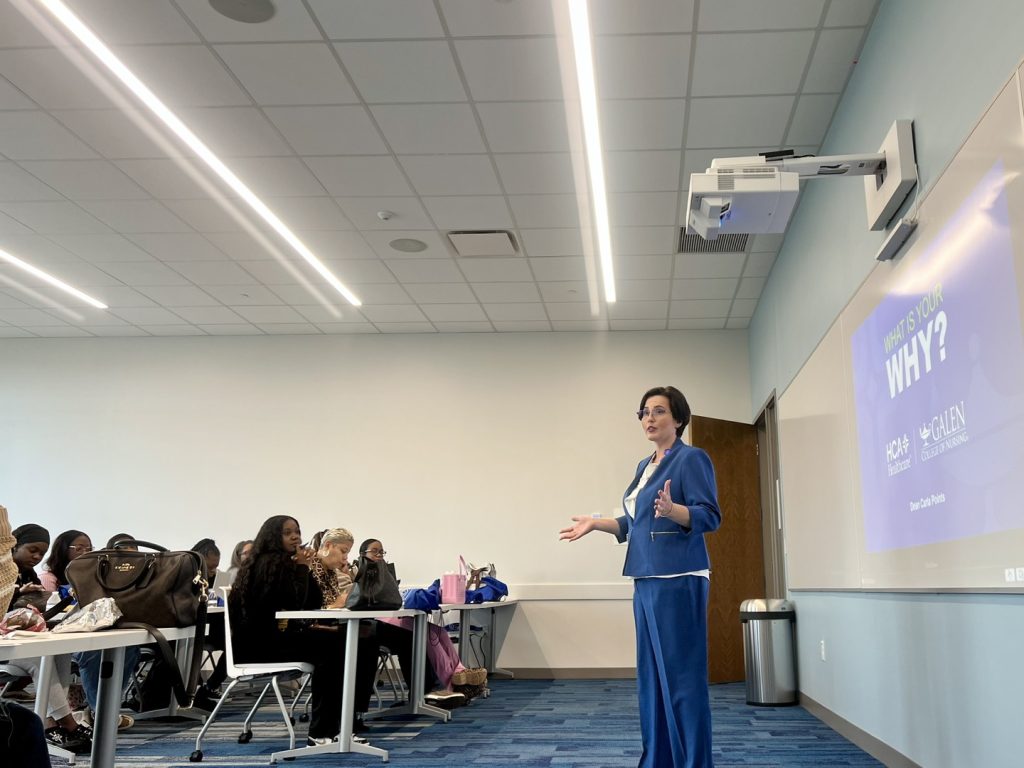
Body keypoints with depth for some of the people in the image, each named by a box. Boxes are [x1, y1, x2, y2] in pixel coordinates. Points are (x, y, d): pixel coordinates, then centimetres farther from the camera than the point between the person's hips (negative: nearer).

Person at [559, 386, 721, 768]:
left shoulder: (692, 458, -7)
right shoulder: (645, 466, 18)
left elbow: (709, 517, -15)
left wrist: (672, 510, -32)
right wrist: (595, 523, 16)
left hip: (678, 578, -9)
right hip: (646, 579, 9)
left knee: (681, 675, -6)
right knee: (651, 675, 11)